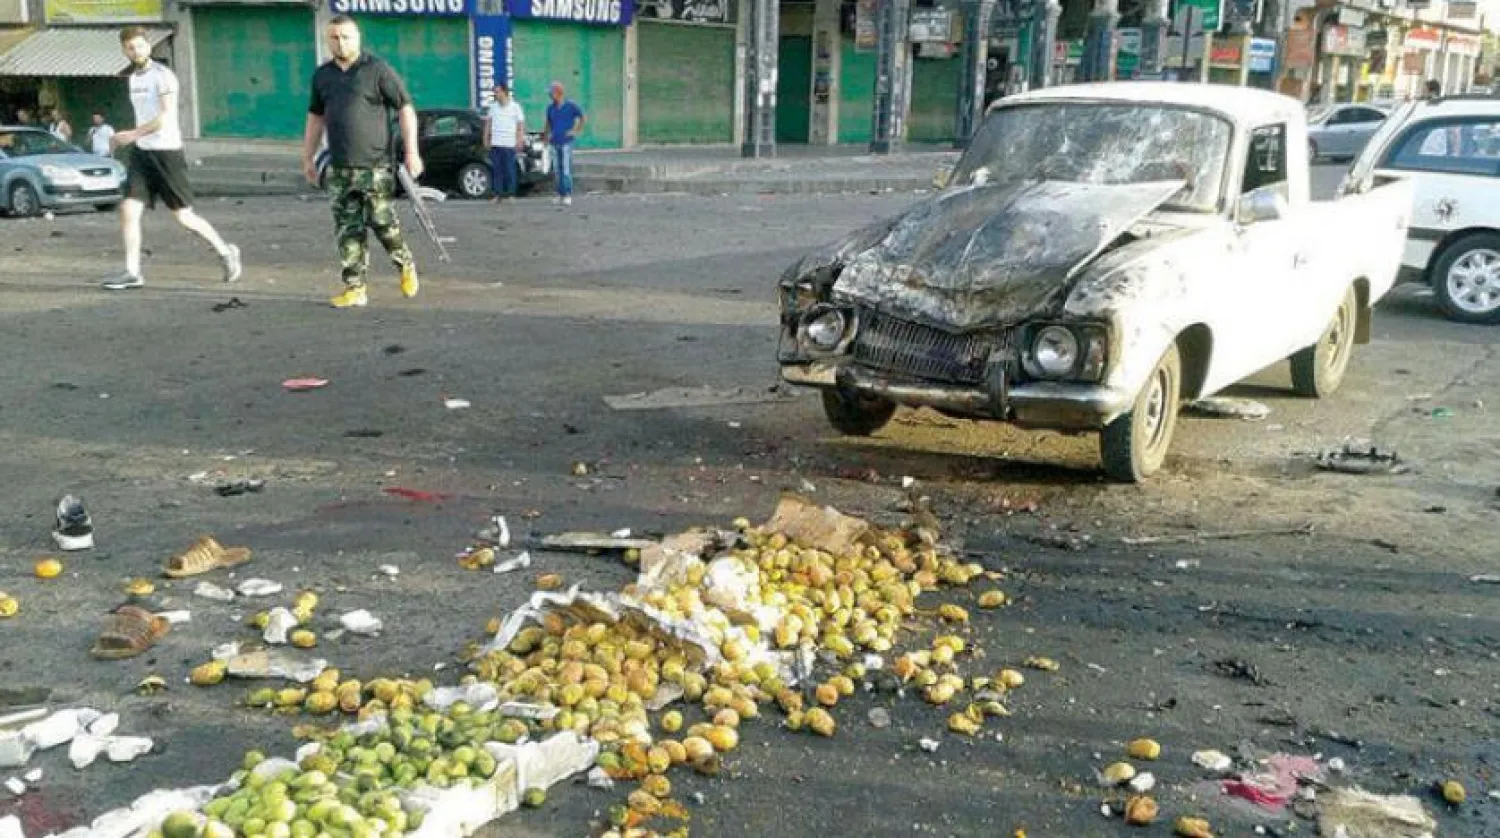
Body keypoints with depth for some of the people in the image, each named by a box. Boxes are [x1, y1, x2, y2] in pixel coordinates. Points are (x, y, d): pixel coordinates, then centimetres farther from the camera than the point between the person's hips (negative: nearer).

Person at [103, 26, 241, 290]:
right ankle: (132, 272, 0)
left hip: (166, 151, -7)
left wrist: (133, 134, -22)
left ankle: (225, 252, 18)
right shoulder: (134, 78, 16)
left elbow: (166, 116, -20)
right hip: (141, 152, 7)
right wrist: (128, 138, 18)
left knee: (183, 216, -1)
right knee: (128, 209, -4)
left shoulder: (162, 75, -10)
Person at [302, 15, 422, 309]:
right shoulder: (322, 75, 13)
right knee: (348, 230, 3)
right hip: (339, 169, 5)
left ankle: (406, 266, 22)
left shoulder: (377, 70, -3)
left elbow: (405, 109, -5)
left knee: (383, 223, -4)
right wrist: (308, 158, 21)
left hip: (375, 166, -5)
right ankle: (355, 288, 7)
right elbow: (316, 117, 22)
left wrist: (412, 151, -12)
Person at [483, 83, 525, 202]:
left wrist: (520, 140, -7)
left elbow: (521, 124, -1)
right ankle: (498, 194, 9)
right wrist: (486, 138, 11)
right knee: (496, 170, 4)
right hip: (495, 143, 4)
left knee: (510, 170, -1)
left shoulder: (515, 107, -1)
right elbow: (488, 122, 16)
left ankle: (511, 194, 7)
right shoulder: (493, 106, 11)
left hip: (509, 144, -4)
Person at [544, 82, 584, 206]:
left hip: (566, 142, -5)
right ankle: (560, 194, 11)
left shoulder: (571, 105, -3)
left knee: (566, 169, -10)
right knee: (557, 170, 5)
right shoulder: (550, 107, 12)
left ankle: (568, 195, -9)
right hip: (555, 142, 5)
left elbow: (582, 117, 3)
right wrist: (547, 135, 16)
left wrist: (576, 131, -1)